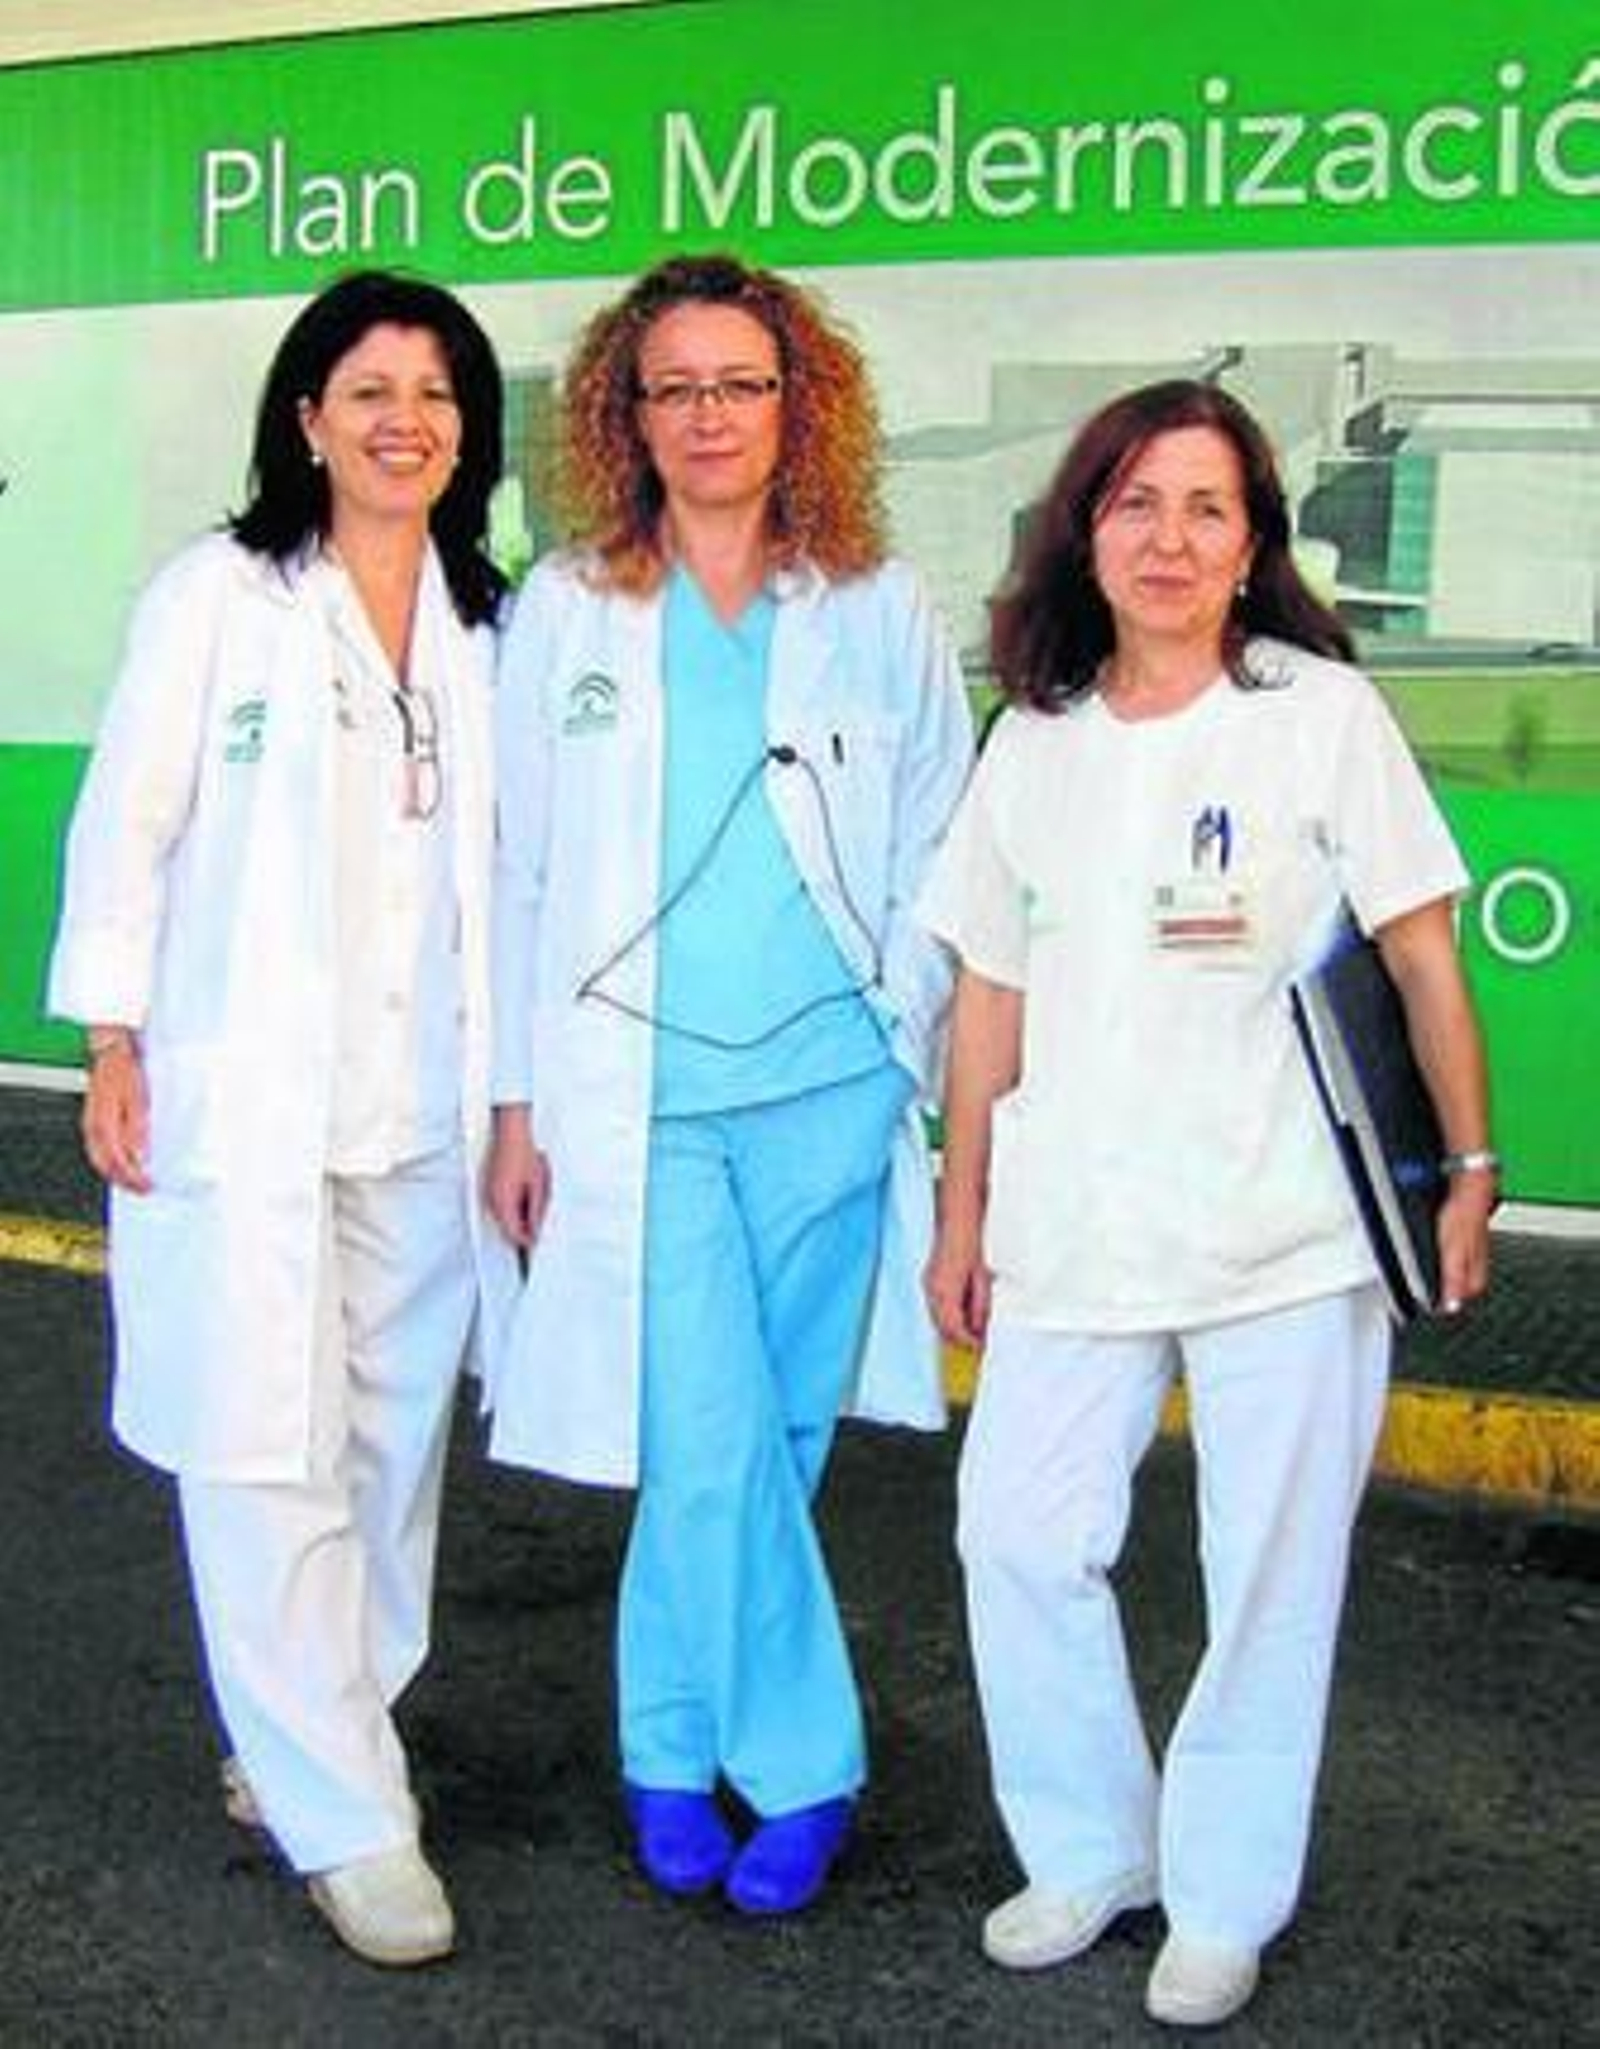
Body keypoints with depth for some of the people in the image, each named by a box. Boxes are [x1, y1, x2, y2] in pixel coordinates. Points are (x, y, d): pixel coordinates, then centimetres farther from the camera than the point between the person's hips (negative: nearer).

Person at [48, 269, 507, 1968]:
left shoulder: (485, 621, 10)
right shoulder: (218, 593, -1)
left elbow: (496, 867, 11)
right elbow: (127, 823, -1)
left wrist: (516, 1095, 10)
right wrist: (112, 1043, -5)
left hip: (422, 1111, 4)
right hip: (242, 1105, -4)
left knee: (394, 1439, 9)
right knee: (268, 1457, -4)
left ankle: (311, 1740, 28)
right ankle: (348, 1822, 6)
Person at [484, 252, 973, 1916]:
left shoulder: (878, 614, 5)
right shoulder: (564, 614, 5)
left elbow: (938, 866, 8)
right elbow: (518, 868, 6)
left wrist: (915, 1065, 1)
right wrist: (515, 1102, 3)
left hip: (827, 1092, 1)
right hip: (636, 1097, -1)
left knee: (768, 1443, 8)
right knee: (714, 1450, -5)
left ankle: (673, 1749, 28)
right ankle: (801, 1772, 13)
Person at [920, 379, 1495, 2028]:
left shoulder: (1323, 714, -1)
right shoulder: (1032, 742, 9)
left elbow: (1423, 958, 0)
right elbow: (990, 995, 12)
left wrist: (1468, 1168, -4)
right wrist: (963, 1215, 12)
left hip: (1289, 1232, -3)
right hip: (1075, 1232, 4)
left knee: (1269, 1574, 5)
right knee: (1018, 1536, 4)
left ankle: (1224, 1900, 24)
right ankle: (1086, 1850, 27)